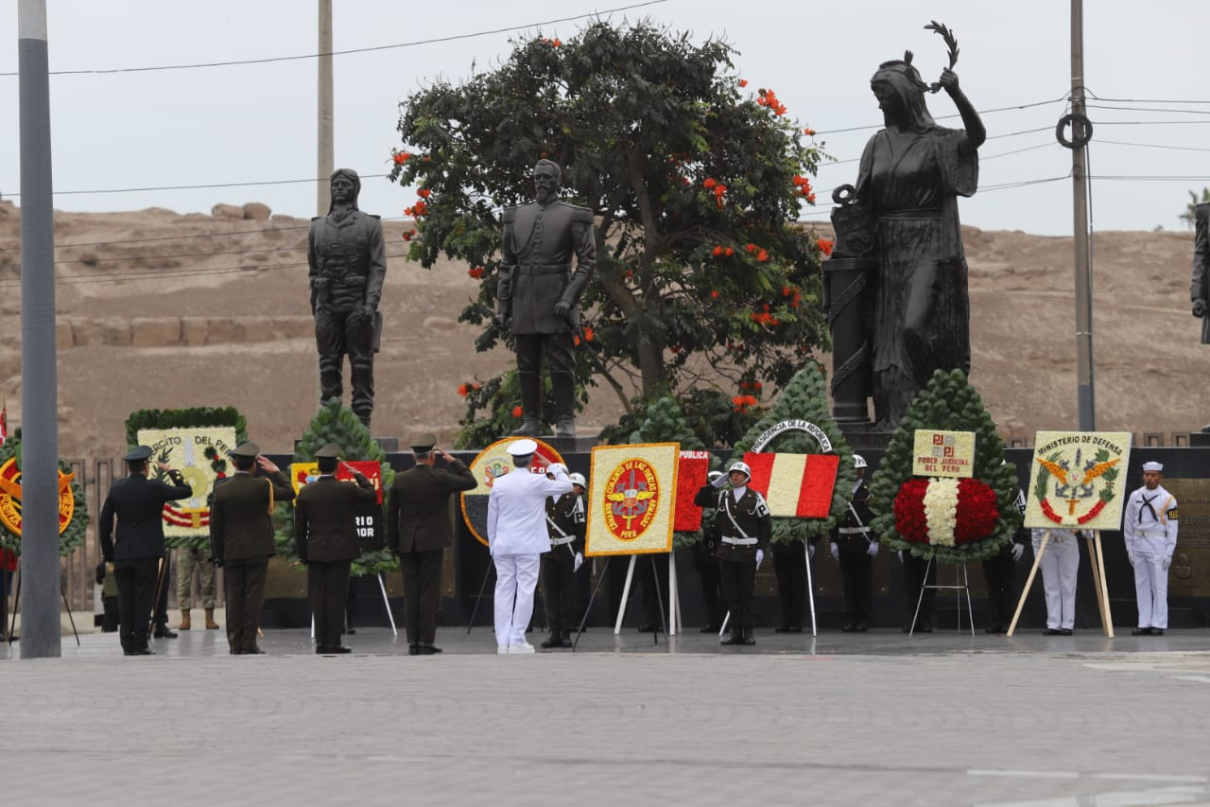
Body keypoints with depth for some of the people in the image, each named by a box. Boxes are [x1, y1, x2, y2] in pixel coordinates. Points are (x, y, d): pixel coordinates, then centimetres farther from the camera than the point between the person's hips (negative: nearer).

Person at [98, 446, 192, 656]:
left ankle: (127, 644, 6)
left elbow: (104, 524, 6)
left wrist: (108, 553, 13)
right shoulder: (154, 488, -7)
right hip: (147, 554, -3)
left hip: (122, 555, 3)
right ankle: (140, 645, -4)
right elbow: (185, 490, 3)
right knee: (143, 599, -1)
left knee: (125, 601, 7)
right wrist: (172, 471, 16)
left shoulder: (116, 489, 3)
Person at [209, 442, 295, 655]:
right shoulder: (262, 486, -9)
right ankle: (249, 643, -3)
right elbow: (289, 492, 5)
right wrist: (275, 471, 11)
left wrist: (218, 554, 8)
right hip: (257, 550, -2)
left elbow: (215, 525, 2)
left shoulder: (221, 489, -1)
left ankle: (235, 644, 6)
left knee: (234, 597, 7)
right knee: (254, 596, 0)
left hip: (231, 552, 2)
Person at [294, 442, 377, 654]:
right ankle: (333, 642, -3)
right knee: (336, 596, -1)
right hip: (340, 552, -3)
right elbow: (372, 495, 8)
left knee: (318, 597, 6)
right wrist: (359, 476, 19)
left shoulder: (305, 492, 0)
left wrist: (302, 553, 10)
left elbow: (299, 527, 4)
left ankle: (320, 641, 6)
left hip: (315, 552, 3)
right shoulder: (347, 490, -9)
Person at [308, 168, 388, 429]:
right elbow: (314, 270, 15)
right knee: (329, 367, 2)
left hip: (358, 306, -3)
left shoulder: (370, 225, 4)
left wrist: (371, 304, -15)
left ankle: (362, 423, -2)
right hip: (327, 307, 3)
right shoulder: (317, 227, 14)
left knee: (362, 366, -3)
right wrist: (315, 307, 9)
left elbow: (378, 268, -4)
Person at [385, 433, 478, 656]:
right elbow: (471, 482, 2)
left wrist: (393, 544, 10)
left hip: (407, 545, 3)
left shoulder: (399, 480, 1)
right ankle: (426, 642, -3)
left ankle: (413, 642, 5)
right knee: (429, 593, -1)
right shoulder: (439, 479, -9)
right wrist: (453, 461, 10)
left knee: (411, 594, 6)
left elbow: (391, 514, 4)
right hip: (432, 543, -3)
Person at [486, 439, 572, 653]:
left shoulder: (499, 484, 3)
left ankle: (503, 641, 4)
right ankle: (517, 641, -4)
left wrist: (492, 545, 17)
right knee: (525, 590, 0)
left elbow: (492, 518, 8)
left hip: (503, 545, 3)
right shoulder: (537, 482, -7)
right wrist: (557, 470, 21)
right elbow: (566, 487, 4)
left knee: (504, 590, 5)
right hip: (528, 546, -3)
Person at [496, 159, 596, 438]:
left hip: (555, 302, -4)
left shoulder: (573, 217, 1)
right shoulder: (516, 216, 13)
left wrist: (569, 298, -12)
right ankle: (531, 420, 11)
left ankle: (566, 421, 0)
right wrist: (502, 305, 7)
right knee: (527, 365, 6)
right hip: (524, 302, 4)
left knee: (561, 363, -3)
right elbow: (507, 264, 14)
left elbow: (588, 261, -2)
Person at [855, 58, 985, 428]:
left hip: (927, 250, -6)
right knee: (889, 339, 2)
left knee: (914, 327, -20)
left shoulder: (936, 141, -3)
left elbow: (977, 137, -22)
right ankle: (893, 422, 4)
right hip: (888, 253, 6)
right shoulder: (878, 145, 12)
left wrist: (956, 94, -34)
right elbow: (865, 202, 15)